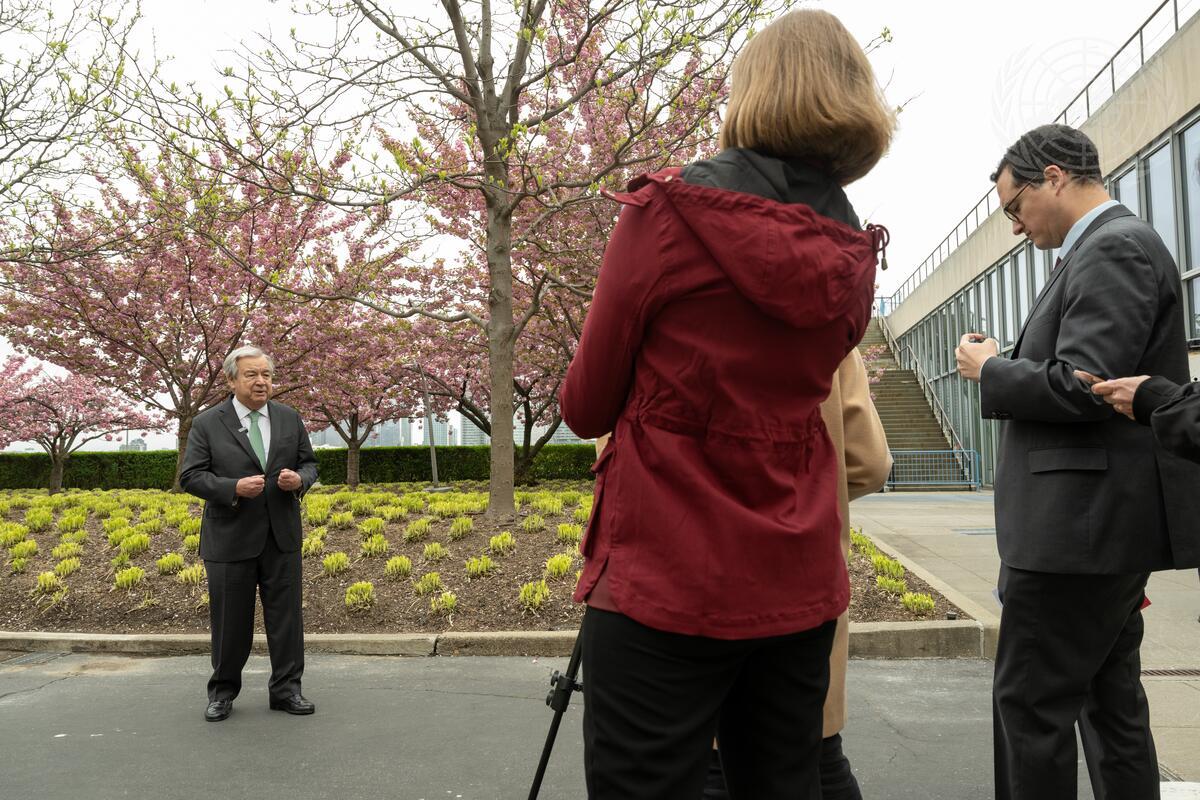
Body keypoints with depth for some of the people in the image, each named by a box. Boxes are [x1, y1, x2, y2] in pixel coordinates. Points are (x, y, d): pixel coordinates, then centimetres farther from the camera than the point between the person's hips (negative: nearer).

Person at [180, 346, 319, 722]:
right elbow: (191, 477, -6)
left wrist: (300, 479, -12)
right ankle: (223, 691, 25)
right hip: (231, 537, -2)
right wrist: (234, 488, -21)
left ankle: (286, 690, 19)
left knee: (286, 614, 6)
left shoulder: (290, 419, 6)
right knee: (230, 620, 7)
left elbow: (309, 463, 12)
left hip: (281, 535, 3)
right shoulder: (207, 424, -3)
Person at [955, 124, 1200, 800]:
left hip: (1085, 523, -11)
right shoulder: (1117, 245, 18)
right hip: (1106, 520, 11)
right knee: (1110, 698, 17)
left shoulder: (1115, 248, -13)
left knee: (1030, 703, -4)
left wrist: (990, 371, -8)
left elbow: (1081, 386, -23)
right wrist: (1010, 363, 10)